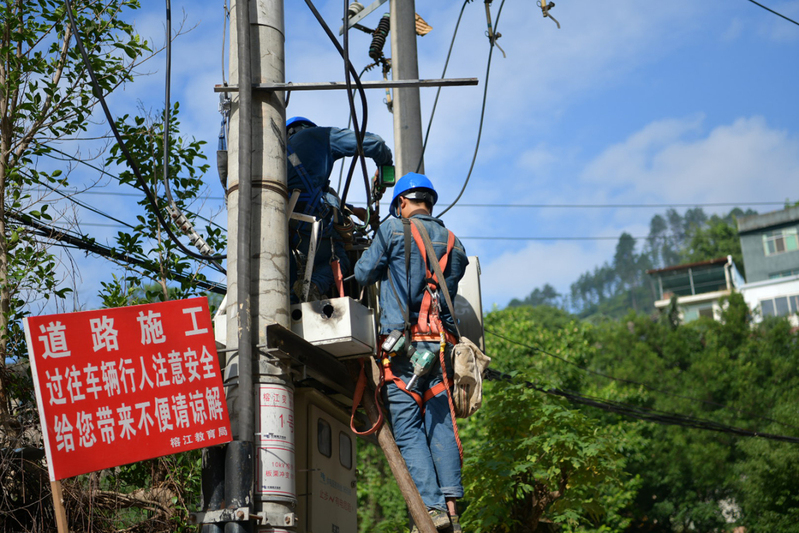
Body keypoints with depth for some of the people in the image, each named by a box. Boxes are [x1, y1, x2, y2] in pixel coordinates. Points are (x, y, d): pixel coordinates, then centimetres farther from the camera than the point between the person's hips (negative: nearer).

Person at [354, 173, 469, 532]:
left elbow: (364, 273, 9)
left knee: (408, 429, -3)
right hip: (441, 341, 4)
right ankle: (451, 504, -6)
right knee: (440, 423, 4)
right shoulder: (454, 243, 17)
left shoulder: (394, 228, 2)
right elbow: (447, 290, 18)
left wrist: (385, 268, 30)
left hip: (402, 342, -4)